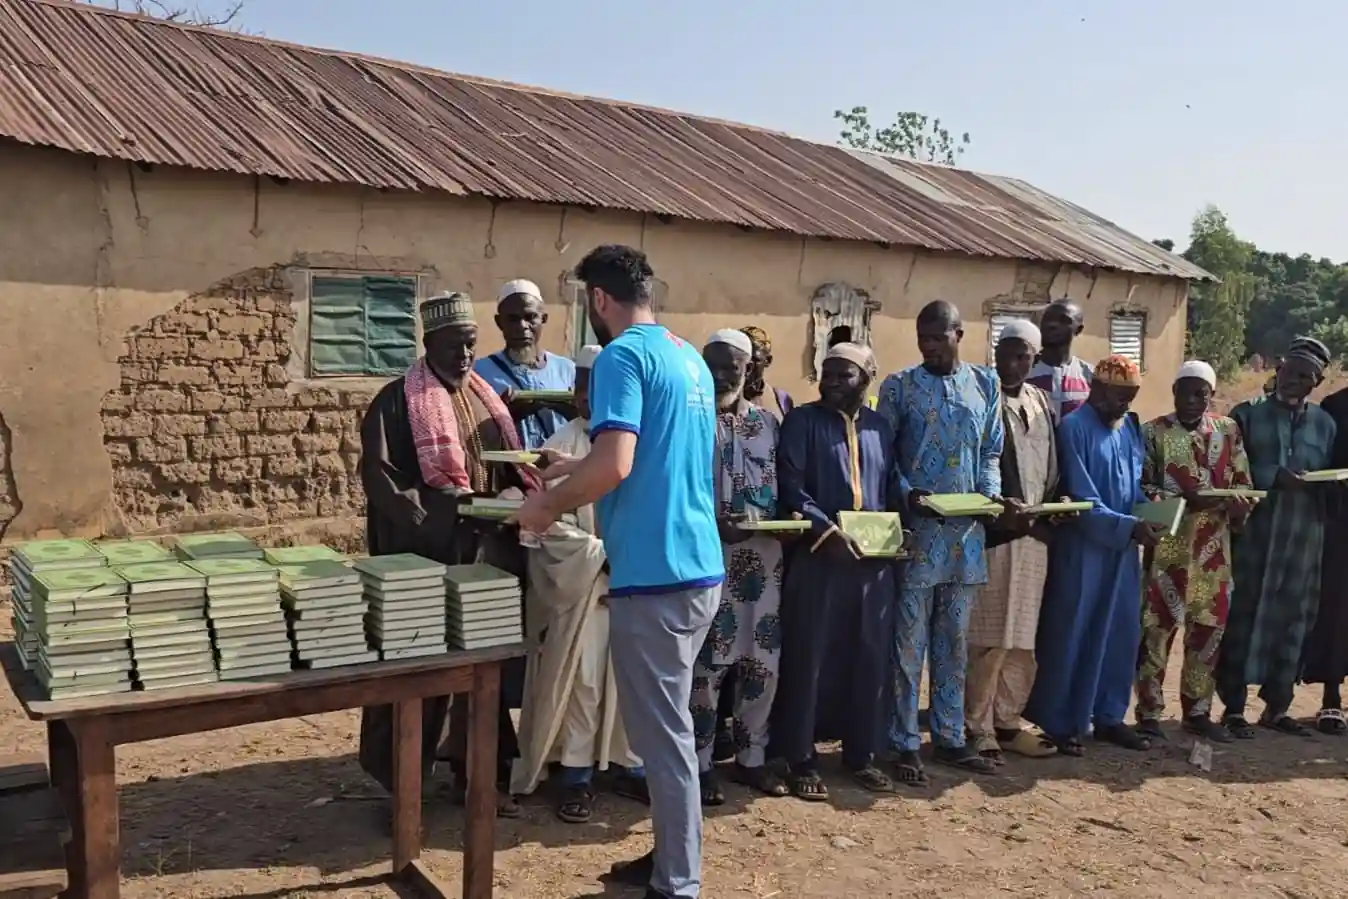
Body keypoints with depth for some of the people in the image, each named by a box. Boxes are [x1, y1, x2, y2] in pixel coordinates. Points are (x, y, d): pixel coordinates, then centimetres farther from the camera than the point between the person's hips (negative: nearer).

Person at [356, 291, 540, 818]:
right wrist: (432, 517, -20)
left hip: (487, 548, 6)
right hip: (426, 552, -6)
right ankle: (403, 781, 11)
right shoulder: (397, 400, -4)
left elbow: (509, 466, 19)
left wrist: (523, 502, -2)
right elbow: (379, 476, -11)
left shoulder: (486, 398, 16)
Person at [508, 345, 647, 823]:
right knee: (580, 681, 3)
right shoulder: (560, 446, -6)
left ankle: (630, 765, 25)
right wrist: (604, 554, -16)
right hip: (580, 584, -3)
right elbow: (551, 525, -11)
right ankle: (576, 775, 16)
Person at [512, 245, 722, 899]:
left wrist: (549, 504, -7)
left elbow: (616, 463, -23)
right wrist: (579, 470, 28)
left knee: (662, 733, 1)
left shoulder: (622, 356, -12)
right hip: (700, 567, 9)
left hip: (655, 573, -9)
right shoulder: (690, 357, 15)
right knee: (667, 723, 19)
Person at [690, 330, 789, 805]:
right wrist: (711, 525, -18)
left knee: (762, 660, 8)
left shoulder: (768, 422, 12)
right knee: (706, 663, 0)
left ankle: (751, 757, 22)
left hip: (763, 555, 4)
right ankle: (700, 763, 12)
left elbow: (781, 485, 15)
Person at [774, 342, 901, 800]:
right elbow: (790, 485, -10)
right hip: (818, 556, -4)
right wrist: (826, 530, -20)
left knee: (869, 657, 10)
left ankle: (861, 752, 24)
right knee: (809, 657, 1)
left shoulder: (880, 427, 14)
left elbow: (891, 488, 18)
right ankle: (801, 759, 11)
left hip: (874, 558, 5)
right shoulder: (802, 421, 0)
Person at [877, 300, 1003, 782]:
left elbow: (991, 451, 14)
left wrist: (991, 492, -5)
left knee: (954, 642, 12)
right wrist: (907, 494, -17)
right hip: (916, 531, -4)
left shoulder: (985, 384, 10)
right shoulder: (899, 386, -1)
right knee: (909, 642, 0)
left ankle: (949, 737, 23)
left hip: (967, 532, 4)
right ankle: (905, 744, 10)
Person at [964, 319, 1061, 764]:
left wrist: (1056, 501, 3)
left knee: (1022, 637, 12)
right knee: (989, 639, -3)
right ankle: (978, 728, 8)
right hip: (993, 531, -7)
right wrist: (995, 504, -21)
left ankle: (1007, 722, 24)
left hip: (1035, 532, 7)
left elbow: (1051, 463, 20)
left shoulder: (1041, 402, 15)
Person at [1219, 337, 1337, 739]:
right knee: (1242, 617, 2)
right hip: (1251, 536, -3)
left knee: (1292, 620, 9)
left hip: (1303, 539, 4)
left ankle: (1277, 706, 22)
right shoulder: (1247, 414, 1)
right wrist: (1272, 477, -16)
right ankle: (1233, 706, 11)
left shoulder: (1325, 424, 11)